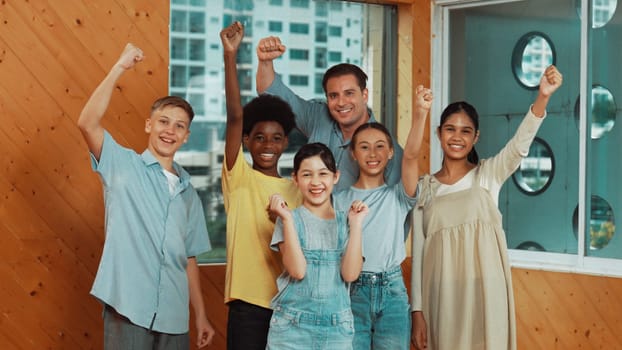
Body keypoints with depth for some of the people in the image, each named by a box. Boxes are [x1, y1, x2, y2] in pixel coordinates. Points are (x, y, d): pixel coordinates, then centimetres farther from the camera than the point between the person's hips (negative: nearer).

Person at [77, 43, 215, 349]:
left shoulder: (188, 193, 15)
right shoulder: (123, 165, 2)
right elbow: (87, 123, -15)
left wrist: (201, 315, 13)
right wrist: (120, 67, -17)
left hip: (173, 316, 5)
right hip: (128, 307, -5)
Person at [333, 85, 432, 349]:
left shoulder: (398, 197, 6)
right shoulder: (340, 200, 7)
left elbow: (411, 156, -10)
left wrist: (420, 113, -24)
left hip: (392, 291, 0)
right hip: (352, 291, 0)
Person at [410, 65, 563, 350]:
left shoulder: (488, 175, 4)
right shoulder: (424, 187, 8)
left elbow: (519, 145, -16)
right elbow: (418, 252, 6)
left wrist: (543, 97, -33)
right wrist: (417, 311, 0)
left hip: (483, 291, -1)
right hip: (441, 295, 1)